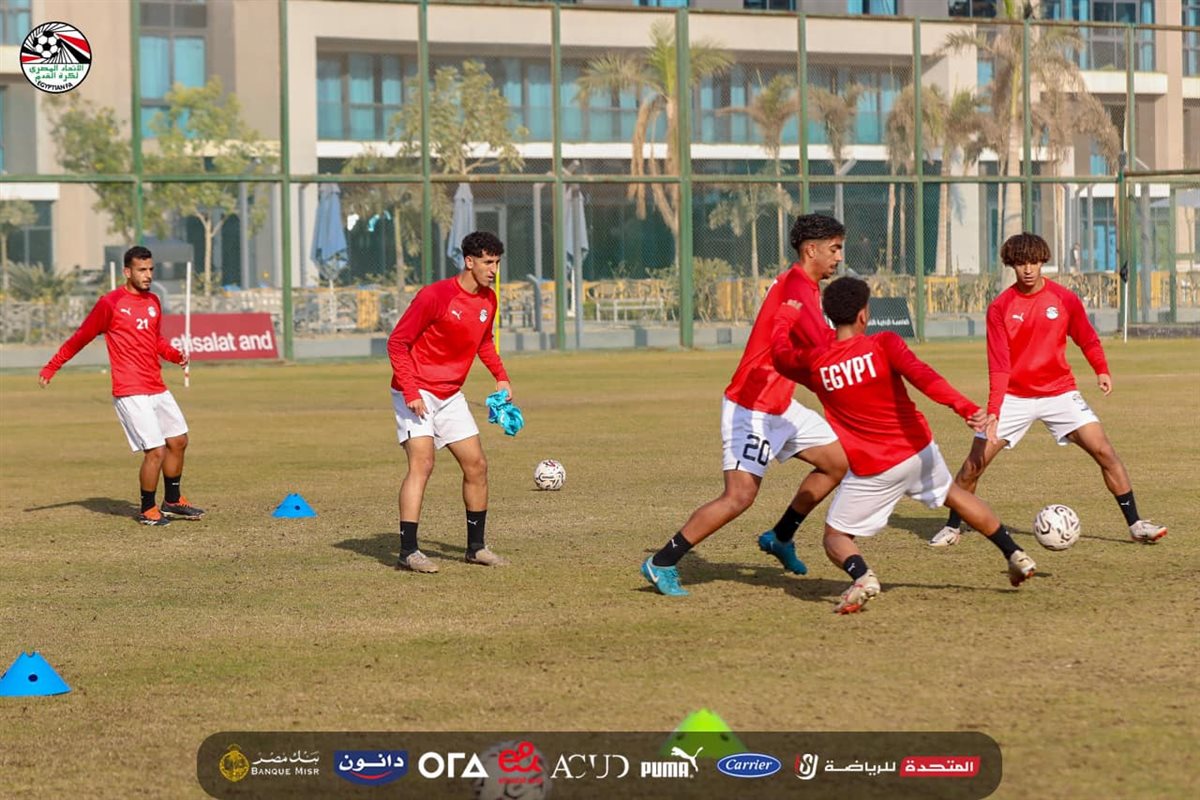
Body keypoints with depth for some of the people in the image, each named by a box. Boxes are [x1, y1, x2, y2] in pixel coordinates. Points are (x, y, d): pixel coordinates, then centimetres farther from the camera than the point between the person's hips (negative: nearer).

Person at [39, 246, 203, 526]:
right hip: (130, 393, -8)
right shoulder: (110, 303, -10)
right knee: (155, 451, -11)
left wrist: (175, 355, 7)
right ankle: (147, 511, 6)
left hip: (157, 389, 8)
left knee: (178, 441, 14)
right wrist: (51, 367, -1)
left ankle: (172, 501, 31)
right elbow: (81, 337, -3)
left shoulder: (153, 301, 11)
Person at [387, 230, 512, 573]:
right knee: (422, 463, -20)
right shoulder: (435, 296, -19)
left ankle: (476, 546, 20)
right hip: (417, 393, -8)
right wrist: (410, 391, -23)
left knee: (476, 465, 7)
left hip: (451, 396, 8)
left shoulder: (488, 301, 4)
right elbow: (397, 342, -16)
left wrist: (500, 377, 10)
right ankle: (408, 552, -22)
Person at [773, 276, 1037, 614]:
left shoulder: (814, 363, -8)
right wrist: (965, 408, -37)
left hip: (873, 470, -2)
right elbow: (922, 375, -28)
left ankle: (862, 576, -23)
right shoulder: (883, 345, -12)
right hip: (918, 449, 2)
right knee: (954, 494, 32)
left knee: (836, 538, 10)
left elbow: (781, 355, 14)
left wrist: (786, 317, 31)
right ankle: (1016, 556, 39)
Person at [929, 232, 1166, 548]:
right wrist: (993, 413, -20)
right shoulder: (1000, 307, -8)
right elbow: (999, 365, -12)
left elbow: (1088, 340, 12)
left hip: (1059, 392, 1)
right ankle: (952, 527, 14)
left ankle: (1135, 524, 0)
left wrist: (1102, 371, -1)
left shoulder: (1065, 299, -5)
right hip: (1014, 397, -1)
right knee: (974, 463, -6)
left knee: (1105, 453, -11)